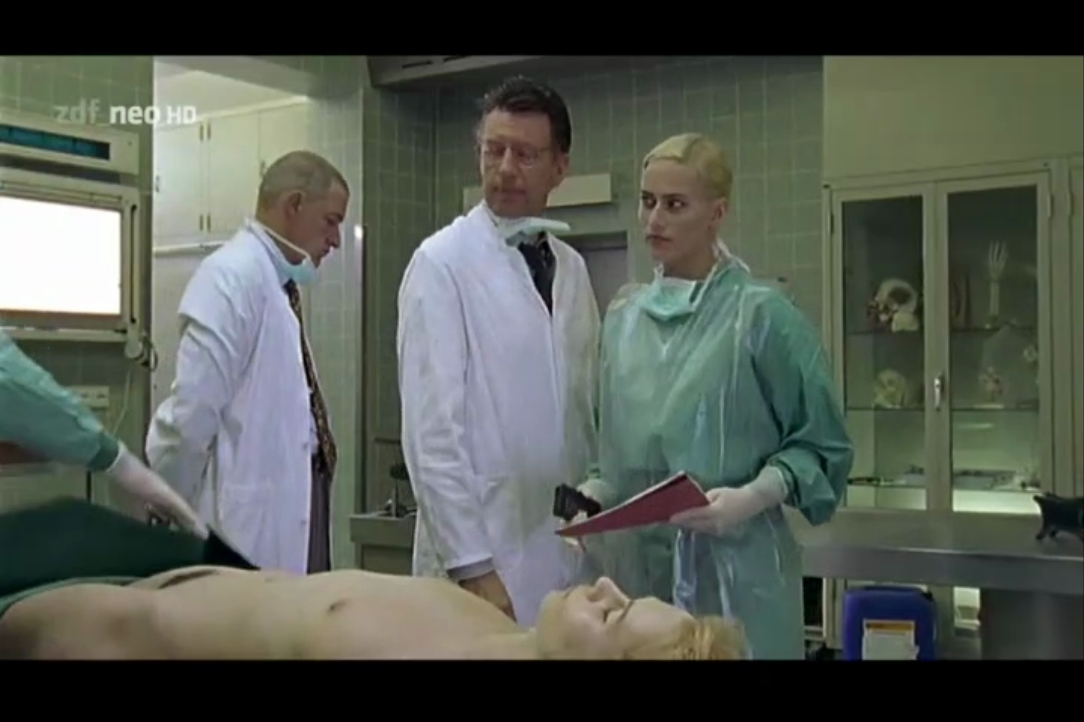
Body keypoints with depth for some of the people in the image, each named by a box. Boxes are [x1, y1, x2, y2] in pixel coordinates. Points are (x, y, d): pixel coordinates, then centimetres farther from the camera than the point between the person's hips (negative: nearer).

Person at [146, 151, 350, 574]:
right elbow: (192, 411, -19)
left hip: (290, 510, 9)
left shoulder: (277, 283, 13)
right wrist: (173, 513, -9)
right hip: (252, 524, -9)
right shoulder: (233, 276, -14)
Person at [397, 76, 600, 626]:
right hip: (484, 550, -5)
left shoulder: (572, 268, 8)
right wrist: (470, 565, -17)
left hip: (569, 550, 6)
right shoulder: (442, 262, -10)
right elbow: (432, 427, -14)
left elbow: (586, 410, 11)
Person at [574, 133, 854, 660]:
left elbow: (820, 447, -5)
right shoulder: (623, 316, 8)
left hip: (731, 568, -4)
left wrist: (750, 498, -19)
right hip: (632, 564, 5)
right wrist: (594, 490, -2)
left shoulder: (760, 314, -8)